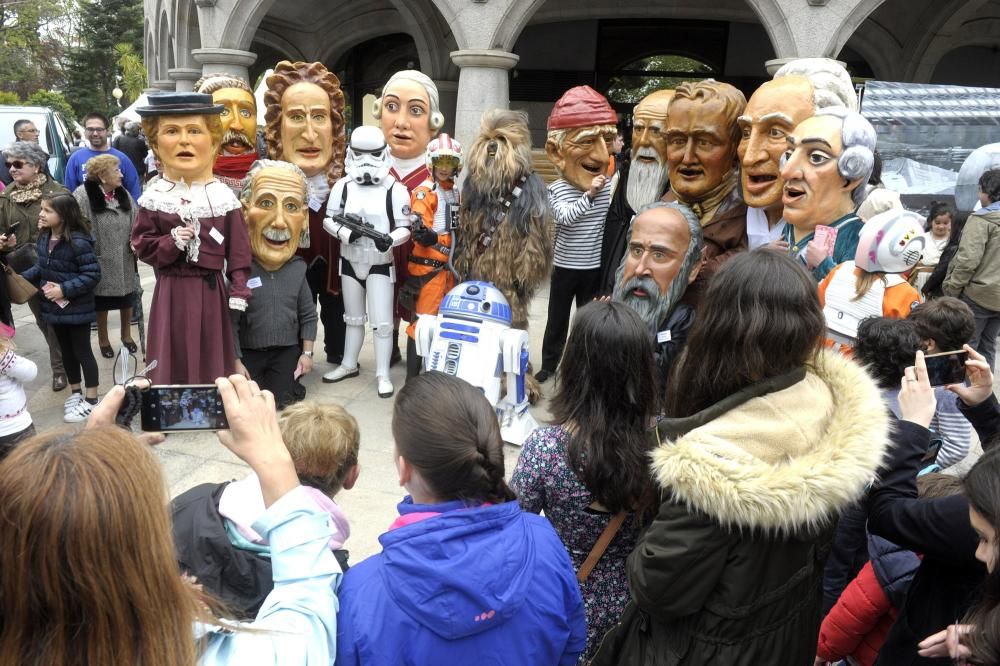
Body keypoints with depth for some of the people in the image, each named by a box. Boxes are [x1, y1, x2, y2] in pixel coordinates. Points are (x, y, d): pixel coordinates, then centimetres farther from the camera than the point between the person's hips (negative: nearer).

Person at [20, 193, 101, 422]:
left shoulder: (78, 242, -22)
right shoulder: (44, 237, 2)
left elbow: (92, 274, -21)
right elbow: (41, 268, 13)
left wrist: (65, 289, -23)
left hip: (77, 308, -8)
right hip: (54, 307, 8)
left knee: (82, 351, 4)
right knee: (66, 351, 19)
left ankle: (91, 400, 16)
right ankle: (76, 392, 35)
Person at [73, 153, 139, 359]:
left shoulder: (124, 194, 2)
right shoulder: (83, 196, -16)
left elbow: (135, 223, 7)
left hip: (124, 259, 5)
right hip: (100, 260, -4)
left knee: (127, 299, 16)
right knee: (102, 302, 12)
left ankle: (126, 335, 37)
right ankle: (103, 339, 31)